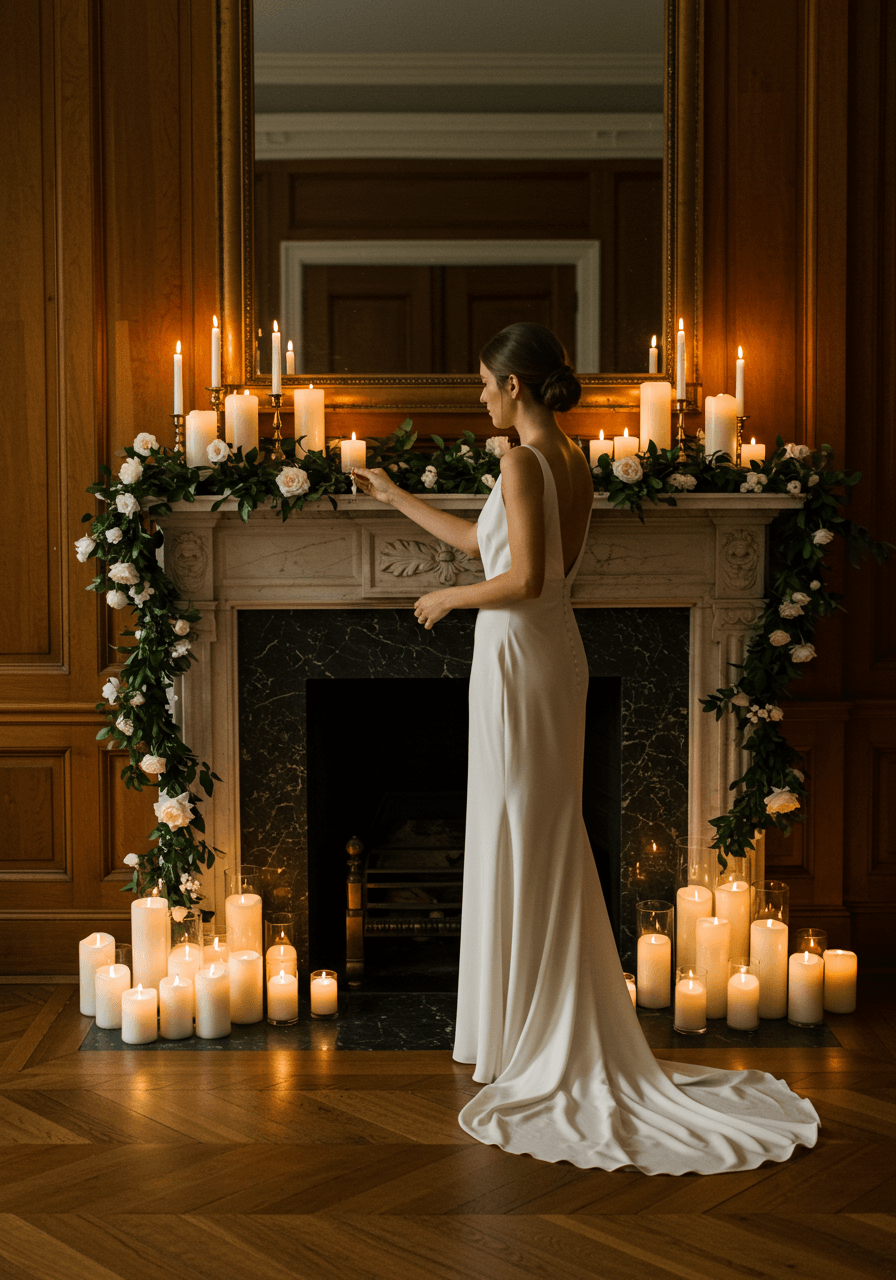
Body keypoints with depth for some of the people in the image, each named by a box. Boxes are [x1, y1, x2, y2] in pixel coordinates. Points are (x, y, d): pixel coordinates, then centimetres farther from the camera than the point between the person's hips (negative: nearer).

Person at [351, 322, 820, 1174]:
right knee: (553, 840, 15)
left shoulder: (522, 462, -16)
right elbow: (483, 541, 19)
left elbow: (525, 579, -24)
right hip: (557, 657, 9)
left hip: (516, 659, -9)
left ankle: (518, 1035, 12)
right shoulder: (574, 464, 11)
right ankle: (561, 1030, 26)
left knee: (514, 842, 0)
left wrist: (450, 599, -8)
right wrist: (394, 497, 26)